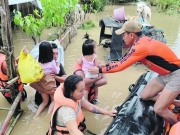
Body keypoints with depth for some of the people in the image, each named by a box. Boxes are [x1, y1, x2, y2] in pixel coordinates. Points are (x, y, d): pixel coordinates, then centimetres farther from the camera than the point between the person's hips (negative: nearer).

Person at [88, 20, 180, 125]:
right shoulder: (142, 41, 1)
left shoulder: (141, 46, -28)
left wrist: (99, 70, -13)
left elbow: (121, 65, -23)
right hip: (165, 74, 9)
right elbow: (125, 61, 7)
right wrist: (106, 65, 5)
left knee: (159, 109, -11)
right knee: (145, 95, 10)